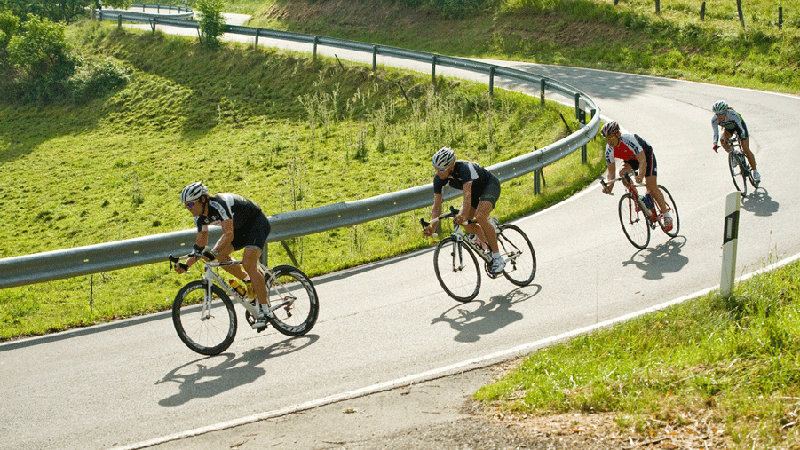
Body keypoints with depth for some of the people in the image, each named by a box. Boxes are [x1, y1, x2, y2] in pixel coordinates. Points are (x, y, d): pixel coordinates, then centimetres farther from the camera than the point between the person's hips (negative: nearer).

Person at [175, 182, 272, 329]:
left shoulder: (219, 204, -32)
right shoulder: (200, 217, -6)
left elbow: (229, 235, -40)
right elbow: (200, 246, -1)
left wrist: (212, 252, -53)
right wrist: (185, 265, -14)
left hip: (258, 223, -9)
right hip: (241, 228, 9)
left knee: (248, 264, -25)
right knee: (219, 254, -13)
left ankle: (264, 312, -21)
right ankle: (248, 281, 9)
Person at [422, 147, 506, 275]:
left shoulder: (464, 168, -39)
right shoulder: (439, 179, -20)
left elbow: (467, 195, -50)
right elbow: (437, 204, -19)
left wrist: (463, 215, -67)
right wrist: (432, 226, -32)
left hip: (490, 185, -7)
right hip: (475, 189, 7)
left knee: (480, 216, -30)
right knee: (466, 223, -8)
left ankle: (498, 258, -21)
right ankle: (488, 248, 18)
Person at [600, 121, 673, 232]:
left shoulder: (629, 140, -38)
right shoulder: (609, 149, -22)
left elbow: (643, 161, -43)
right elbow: (611, 170, -18)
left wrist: (640, 175, -61)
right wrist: (610, 184, -37)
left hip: (646, 155, -5)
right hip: (630, 159, 6)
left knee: (651, 186, -15)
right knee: (622, 172, -25)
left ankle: (667, 216, -4)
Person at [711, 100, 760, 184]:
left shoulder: (733, 114, -39)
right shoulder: (714, 120, -29)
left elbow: (741, 129, -39)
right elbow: (716, 133, -29)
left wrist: (742, 138, -54)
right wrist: (715, 144, -46)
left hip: (739, 125, -3)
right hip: (728, 128, 3)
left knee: (746, 150, -12)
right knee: (723, 140, -29)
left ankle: (755, 172, 0)